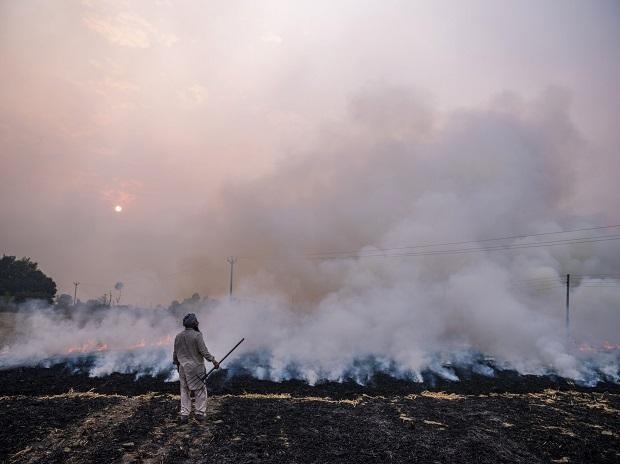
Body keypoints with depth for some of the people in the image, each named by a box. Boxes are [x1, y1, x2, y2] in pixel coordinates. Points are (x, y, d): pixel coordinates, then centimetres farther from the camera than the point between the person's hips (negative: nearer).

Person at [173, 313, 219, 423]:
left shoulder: (178, 337, 6)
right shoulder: (197, 335, -13)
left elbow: (175, 353, 12)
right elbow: (203, 351, -18)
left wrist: (177, 364, 25)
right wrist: (213, 360, -13)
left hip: (183, 368, 5)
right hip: (196, 367, -5)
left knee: (184, 391, 12)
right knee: (200, 390, 5)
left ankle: (184, 414, 12)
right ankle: (200, 413, 5)